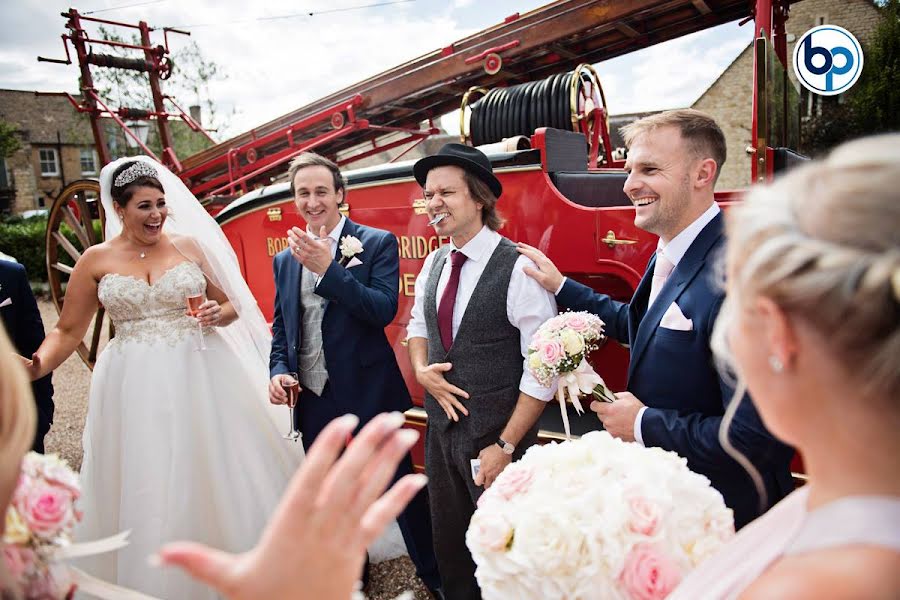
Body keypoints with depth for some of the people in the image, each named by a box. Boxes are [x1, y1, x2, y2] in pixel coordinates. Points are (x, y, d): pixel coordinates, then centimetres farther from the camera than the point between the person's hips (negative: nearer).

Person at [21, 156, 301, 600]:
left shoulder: (189, 244, 2)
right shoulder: (96, 260, 1)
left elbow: (230, 305, 9)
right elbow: (68, 331, 4)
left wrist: (219, 314, -14)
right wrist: (38, 365, -15)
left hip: (201, 379, 0)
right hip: (136, 387, 0)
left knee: (218, 475, 8)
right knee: (144, 487, 6)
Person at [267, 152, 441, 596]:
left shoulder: (378, 243, -7)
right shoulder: (285, 259, 8)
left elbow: (384, 310, -19)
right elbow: (281, 327, 14)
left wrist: (327, 268, -25)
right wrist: (278, 370, -3)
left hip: (369, 396, -5)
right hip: (313, 400, 5)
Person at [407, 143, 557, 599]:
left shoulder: (518, 269, -20)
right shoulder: (434, 263, 2)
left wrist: (506, 446, -17)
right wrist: (421, 369, -4)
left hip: (495, 438, -6)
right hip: (440, 428, 6)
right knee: (449, 545, 22)